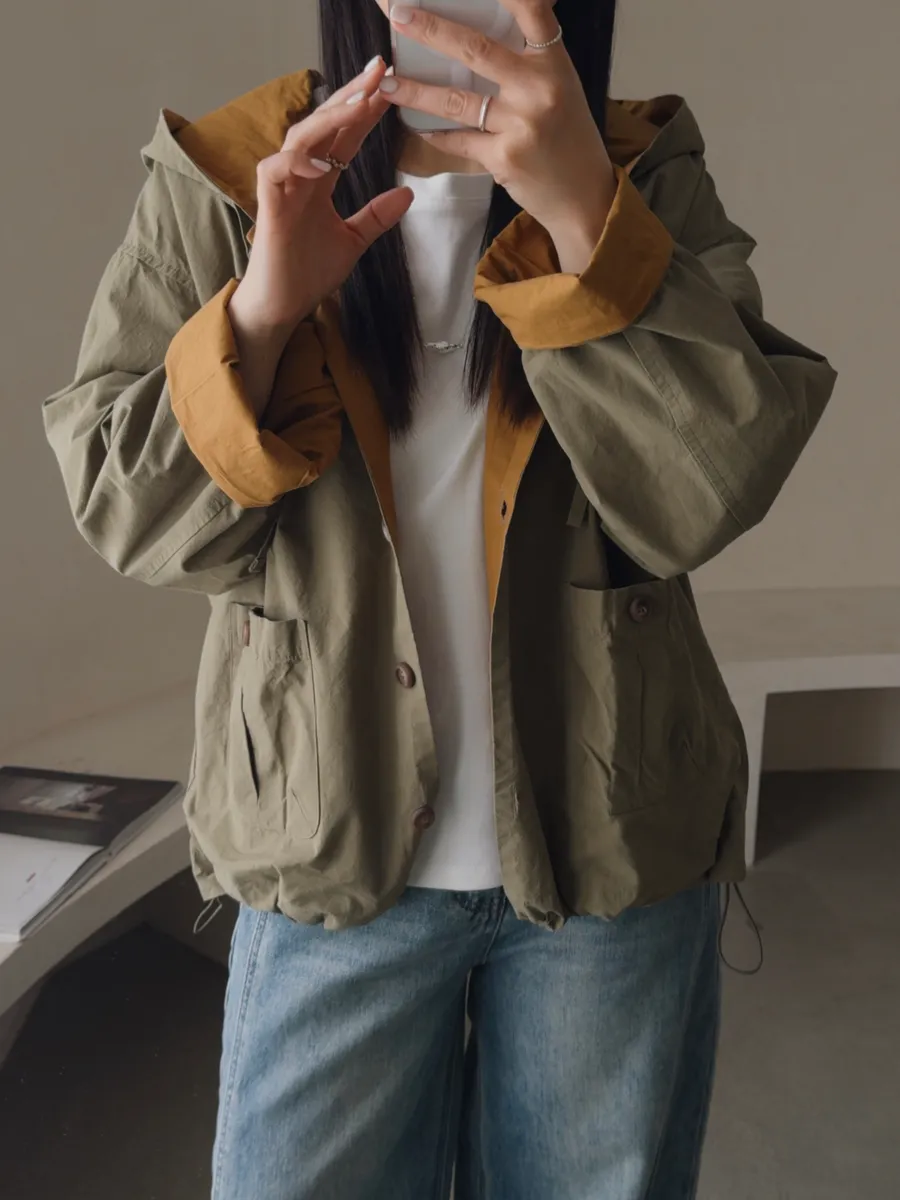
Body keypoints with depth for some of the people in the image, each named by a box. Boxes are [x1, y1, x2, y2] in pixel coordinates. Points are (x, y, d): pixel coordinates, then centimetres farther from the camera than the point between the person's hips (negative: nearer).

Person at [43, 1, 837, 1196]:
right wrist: (261, 311, -20)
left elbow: (718, 485, -13)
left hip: (613, 849, 1)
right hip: (332, 854, 0)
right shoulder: (220, 182, 0)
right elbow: (119, 511, -5)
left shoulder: (649, 175, 1)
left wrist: (585, 214, -25)